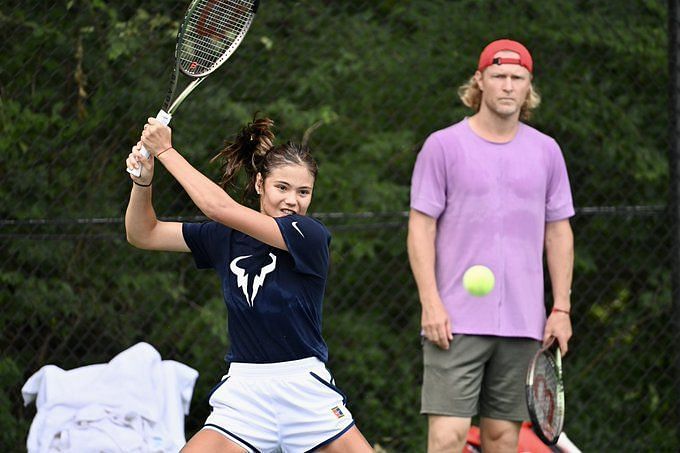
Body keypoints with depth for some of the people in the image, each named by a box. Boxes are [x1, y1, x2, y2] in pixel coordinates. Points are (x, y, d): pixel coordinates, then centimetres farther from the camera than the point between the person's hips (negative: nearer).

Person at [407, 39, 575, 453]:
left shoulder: (546, 151, 10)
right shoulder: (443, 146, 0)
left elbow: (559, 232, 14)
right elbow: (421, 228, -1)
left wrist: (561, 309, 7)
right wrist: (431, 303, -10)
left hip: (523, 324, 3)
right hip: (457, 322, -3)